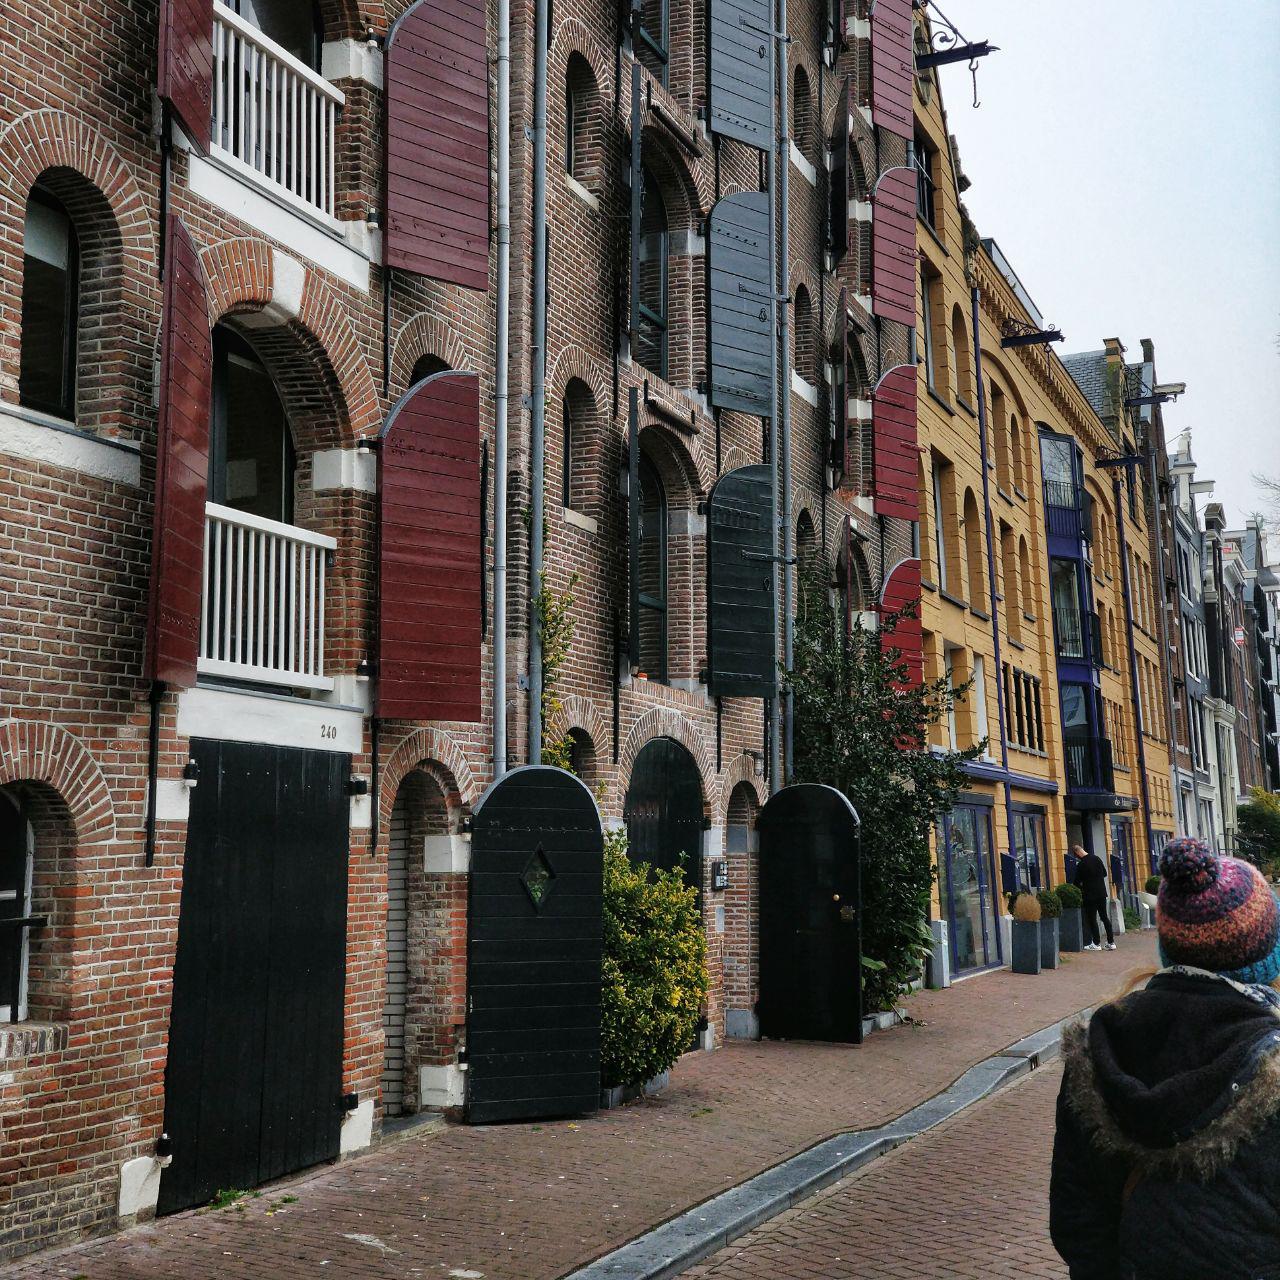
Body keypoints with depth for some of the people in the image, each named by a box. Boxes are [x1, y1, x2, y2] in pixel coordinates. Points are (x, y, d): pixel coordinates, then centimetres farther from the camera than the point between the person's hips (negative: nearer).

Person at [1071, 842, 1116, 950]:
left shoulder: (1081, 865, -16)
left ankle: (1096, 944, 4)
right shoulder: (1096, 858, 3)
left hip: (1090, 895, -6)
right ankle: (1111, 942, 12)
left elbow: (1076, 882, -6)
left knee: (1092, 919, 2)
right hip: (1102, 892, 6)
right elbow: (1104, 873, 14)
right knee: (1105, 917, 12)